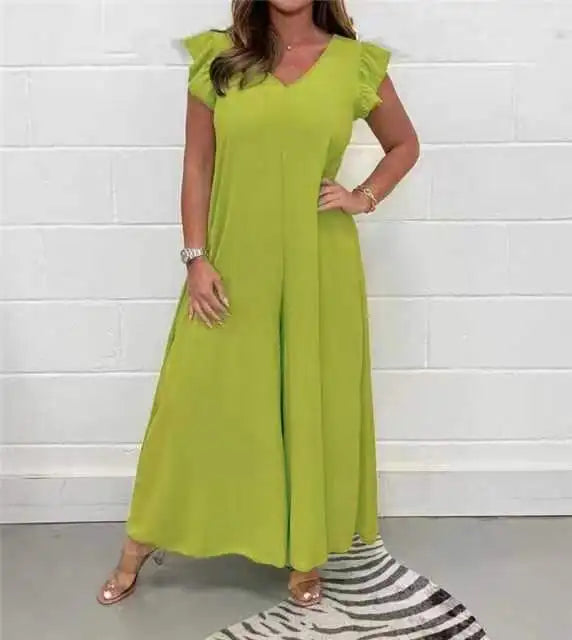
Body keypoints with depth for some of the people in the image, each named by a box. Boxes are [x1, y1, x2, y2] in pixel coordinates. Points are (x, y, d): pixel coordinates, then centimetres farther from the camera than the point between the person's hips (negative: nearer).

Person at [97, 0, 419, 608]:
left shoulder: (355, 63, 2)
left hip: (319, 267, 0)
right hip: (233, 265, 0)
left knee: (315, 405, 9)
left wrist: (364, 197, 0)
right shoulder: (218, 57, 2)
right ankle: (138, 548, 26)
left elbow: (404, 145, 15)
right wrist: (197, 257, -5)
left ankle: (306, 553, 28)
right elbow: (197, 166, 2)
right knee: (196, 401, 7)